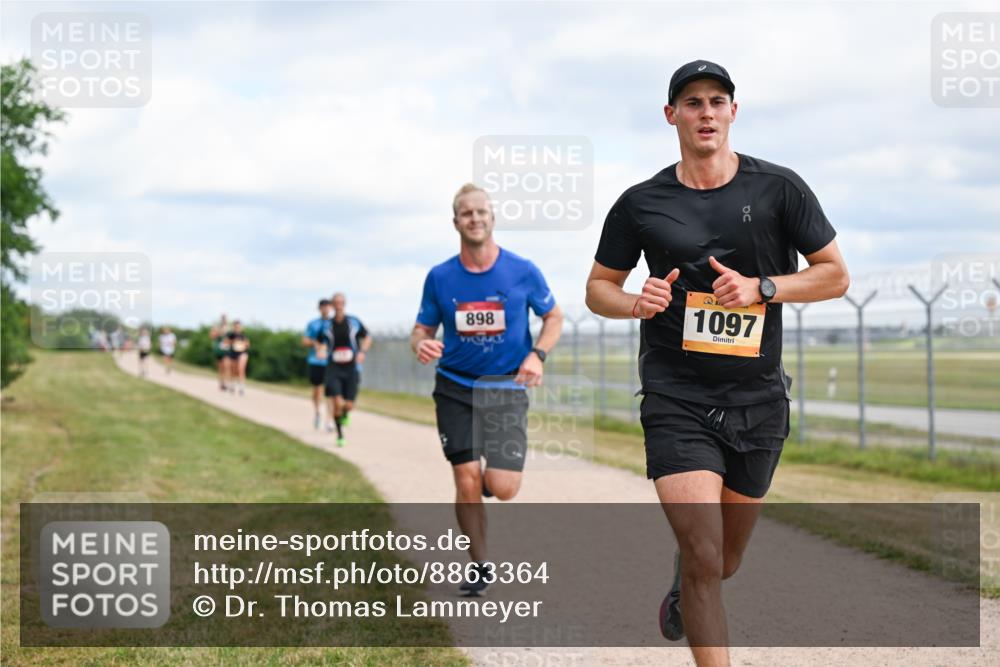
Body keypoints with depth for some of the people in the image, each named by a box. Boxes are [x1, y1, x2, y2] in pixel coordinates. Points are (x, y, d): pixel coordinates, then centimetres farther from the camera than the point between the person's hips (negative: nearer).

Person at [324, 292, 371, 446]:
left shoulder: (354, 322, 1)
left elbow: (367, 337, 12)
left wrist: (363, 352, -4)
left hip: (352, 369, 1)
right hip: (334, 369, -1)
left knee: (349, 405, -4)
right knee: (337, 403, -15)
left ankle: (345, 414, 35)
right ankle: (339, 435, 4)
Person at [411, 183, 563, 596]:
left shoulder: (523, 272, -6)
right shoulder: (440, 278, -2)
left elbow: (554, 317, 7)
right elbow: (423, 330, 6)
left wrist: (538, 354, -11)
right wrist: (421, 346, -18)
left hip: (506, 389, -1)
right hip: (455, 389, 1)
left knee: (503, 489, -10)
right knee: (467, 484, -4)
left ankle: (491, 476, 28)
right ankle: (479, 566, 16)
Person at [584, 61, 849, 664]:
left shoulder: (779, 188, 0)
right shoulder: (641, 203, 1)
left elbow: (836, 275, 4)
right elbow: (599, 286, 12)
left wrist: (761, 287, -13)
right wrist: (638, 303, -11)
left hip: (759, 399, 2)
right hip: (676, 396, -2)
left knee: (724, 563, 17)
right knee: (705, 558, -18)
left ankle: (680, 589, 52)